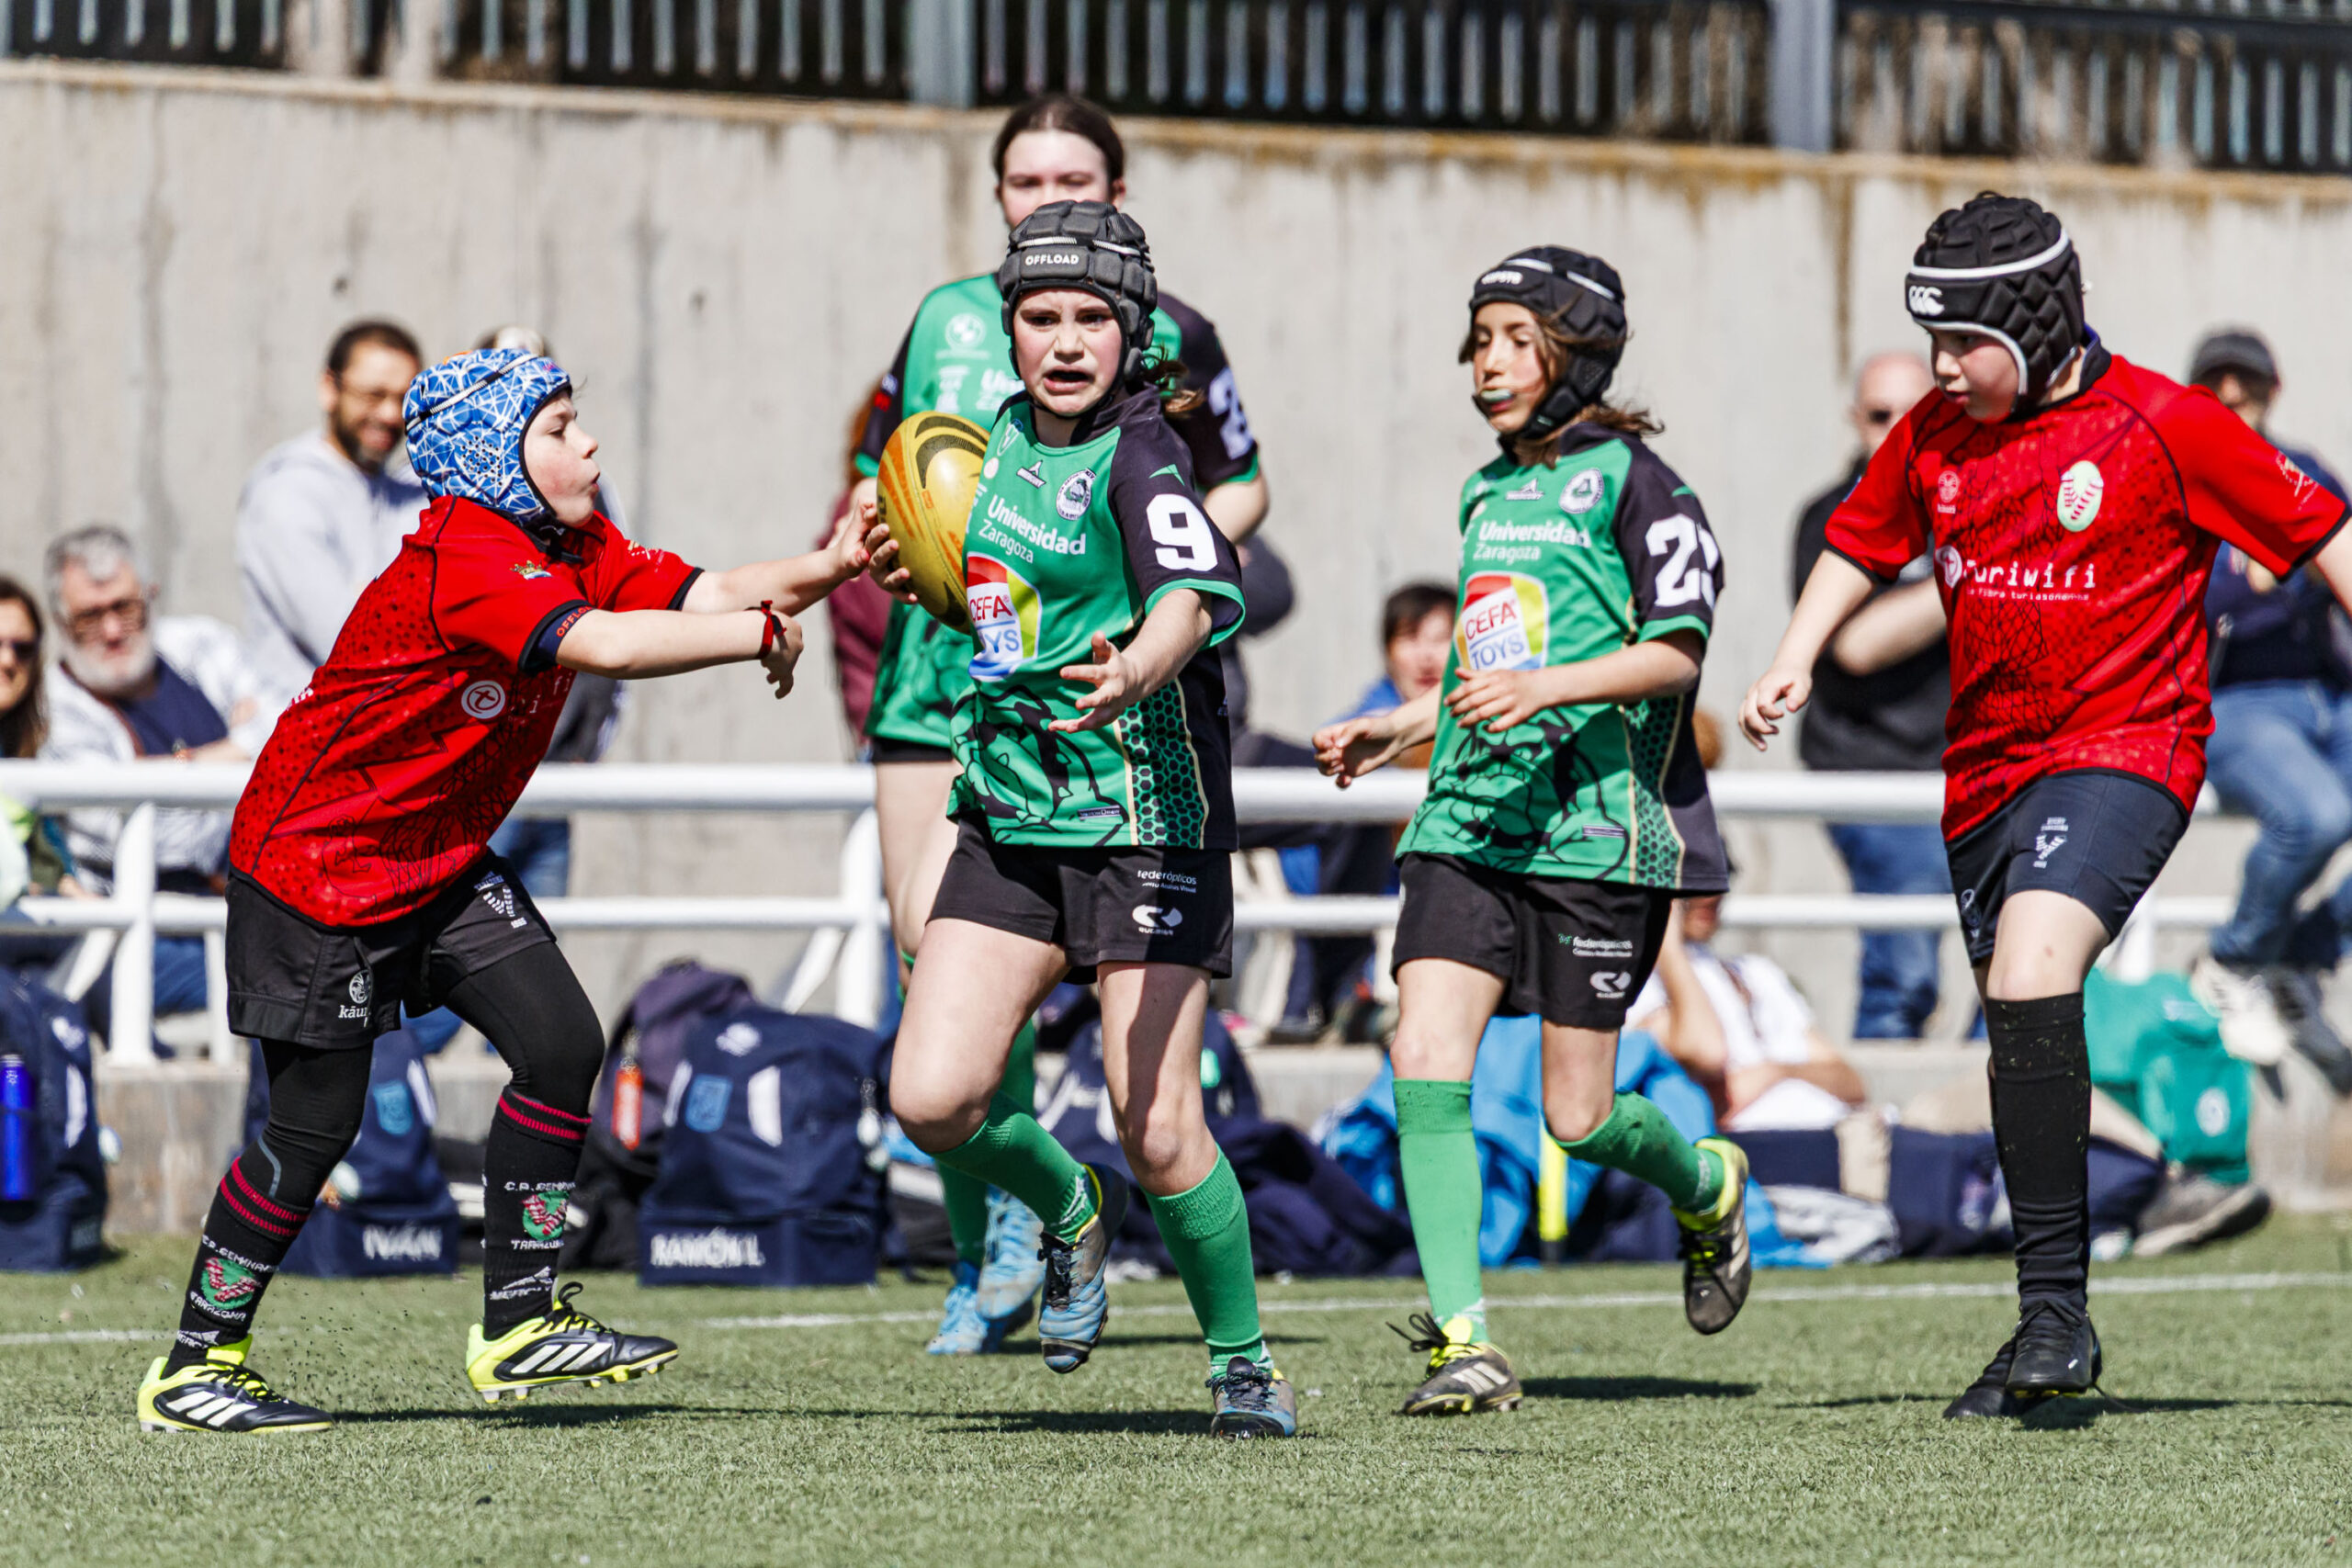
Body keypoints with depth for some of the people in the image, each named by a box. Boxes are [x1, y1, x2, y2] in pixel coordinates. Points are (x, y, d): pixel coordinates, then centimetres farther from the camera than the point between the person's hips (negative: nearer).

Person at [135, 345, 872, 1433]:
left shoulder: (572, 548, 2)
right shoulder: (466, 560, -27)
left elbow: (704, 597, -7)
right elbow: (600, 644, -41)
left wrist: (827, 569, -23)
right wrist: (760, 633, -34)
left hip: (440, 862, 9)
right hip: (315, 863, -9)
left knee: (561, 1046, -3)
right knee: (317, 1119, -5)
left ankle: (519, 1321, 6)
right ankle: (195, 1365, 8)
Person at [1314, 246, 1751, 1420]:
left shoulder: (1628, 480, -5)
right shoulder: (1491, 494, 18)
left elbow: (1676, 651, -13)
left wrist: (1542, 687, -25)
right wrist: (1397, 732, 22)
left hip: (1595, 829, -6)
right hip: (1468, 821, 6)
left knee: (1577, 1119, 0)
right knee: (1424, 1059, -13)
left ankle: (1706, 1189, 34)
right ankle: (1459, 1341, -12)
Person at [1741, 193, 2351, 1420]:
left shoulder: (2164, 426, -10)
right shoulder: (1936, 435, 7)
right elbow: (1861, 543, 22)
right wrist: (1795, 662, 6)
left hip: (2122, 752, -7)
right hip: (1986, 769, 7)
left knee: (2029, 981, -28)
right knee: (2024, 1049, 11)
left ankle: (2054, 1312, -27)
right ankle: (2050, 1339, 22)